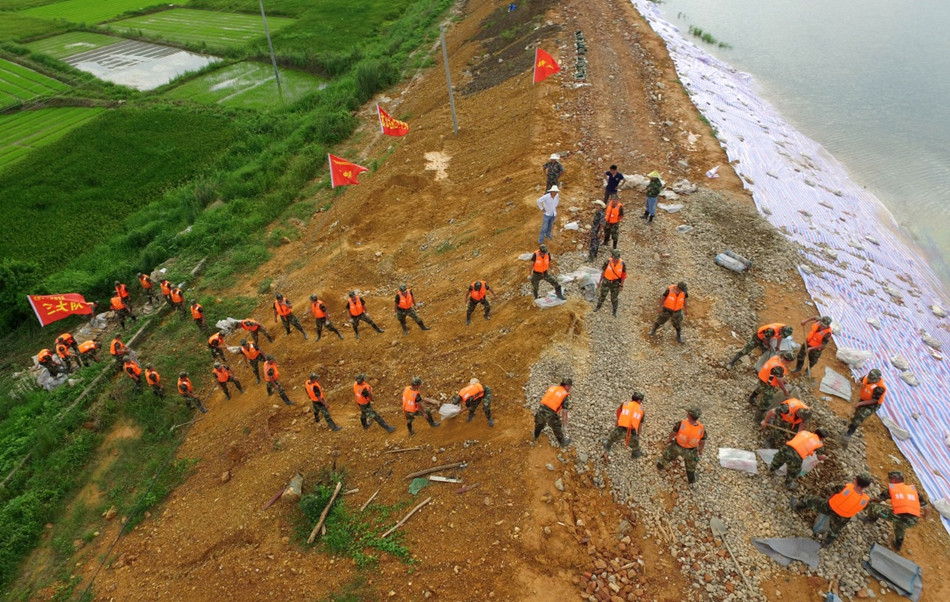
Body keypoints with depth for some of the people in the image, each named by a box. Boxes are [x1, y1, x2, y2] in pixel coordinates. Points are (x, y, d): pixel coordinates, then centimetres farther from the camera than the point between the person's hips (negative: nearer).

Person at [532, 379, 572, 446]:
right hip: (550, 415, -4)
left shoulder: (552, 387, 12)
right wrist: (564, 423, 10)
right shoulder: (566, 396, -2)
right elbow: (565, 411, -3)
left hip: (541, 410, 4)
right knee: (557, 428, 24)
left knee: (539, 423, 36)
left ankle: (535, 436, 59)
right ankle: (562, 442, 46)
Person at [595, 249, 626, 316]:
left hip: (615, 283, 0)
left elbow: (623, 275, -7)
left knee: (614, 298, 14)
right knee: (602, 295, 19)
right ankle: (598, 306, 44)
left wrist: (621, 285, -5)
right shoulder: (608, 262, -20)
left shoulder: (622, 264, -19)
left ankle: (614, 311, 34)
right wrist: (600, 282, 1)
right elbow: (603, 272, -6)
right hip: (606, 281, 1)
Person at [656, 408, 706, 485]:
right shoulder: (702, 429, -33)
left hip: (677, 446, 0)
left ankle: (660, 465, 60)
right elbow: (702, 442, -13)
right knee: (691, 464, 30)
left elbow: (673, 433, -16)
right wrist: (700, 450, 10)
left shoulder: (681, 424, -37)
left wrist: (669, 439, 8)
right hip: (690, 451, 0)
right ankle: (691, 480, 55)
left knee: (669, 454, 32)